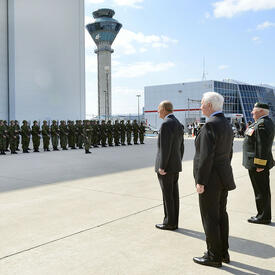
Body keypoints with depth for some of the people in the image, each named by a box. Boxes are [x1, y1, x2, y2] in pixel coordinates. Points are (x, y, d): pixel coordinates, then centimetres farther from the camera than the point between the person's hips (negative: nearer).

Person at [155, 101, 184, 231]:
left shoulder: (166, 124, -18)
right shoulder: (178, 124, 12)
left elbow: (165, 148, -22)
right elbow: (181, 147, 15)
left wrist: (162, 167, -19)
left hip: (166, 167, -9)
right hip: (175, 166, 9)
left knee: (167, 195, 0)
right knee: (174, 194, 12)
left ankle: (169, 223, 8)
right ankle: (174, 221, 19)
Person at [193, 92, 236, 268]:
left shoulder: (210, 125, -20)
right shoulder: (227, 125, 9)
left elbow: (206, 156, -24)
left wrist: (200, 181, -19)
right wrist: (224, 173, 21)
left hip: (210, 180, -9)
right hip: (224, 178, 10)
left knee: (210, 218, 2)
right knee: (221, 214, 17)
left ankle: (214, 257, 14)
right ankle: (224, 252, 29)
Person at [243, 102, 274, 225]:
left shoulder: (262, 124, -19)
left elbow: (263, 147, -24)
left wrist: (260, 165, -23)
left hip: (258, 164, -11)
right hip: (257, 164, 11)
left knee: (261, 191, -1)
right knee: (262, 191, 16)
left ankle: (263, 217, 9)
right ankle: (264, 215, 25)